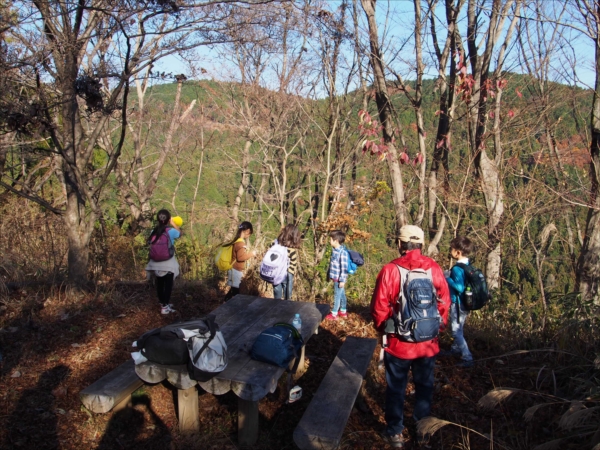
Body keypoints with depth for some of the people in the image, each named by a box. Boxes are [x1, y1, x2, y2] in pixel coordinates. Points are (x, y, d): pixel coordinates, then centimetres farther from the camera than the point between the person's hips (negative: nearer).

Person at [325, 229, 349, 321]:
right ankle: (343, 312, 31)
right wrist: (329, 274, 21)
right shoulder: (334, 251, 5)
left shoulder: (343, 252, -23)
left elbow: (344, 267, -22)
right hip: (335, 277, 8)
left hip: (339, 278, -8)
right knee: (341, 294, 19)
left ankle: (334, 314, 11)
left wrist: (342, 280, -19)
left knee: (337, 295, 2)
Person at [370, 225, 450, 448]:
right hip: (428, 342, 3)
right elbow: (445, 302, 1)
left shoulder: (391, 269, -16)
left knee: (396, 388, 15)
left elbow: (379, 306, -12)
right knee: (424, 386, 21)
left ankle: (395, 432, 26)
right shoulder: (434, 268, -6)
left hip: (398, 342, -3)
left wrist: (383, 330, 7)